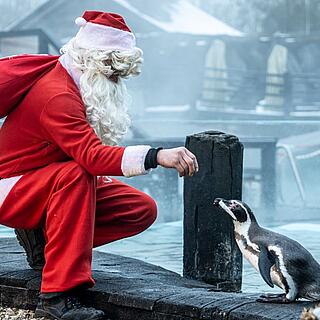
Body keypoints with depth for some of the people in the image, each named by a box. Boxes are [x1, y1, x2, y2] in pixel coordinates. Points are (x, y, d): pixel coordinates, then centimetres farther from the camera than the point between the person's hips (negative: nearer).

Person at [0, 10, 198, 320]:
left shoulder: (80, 85, 3)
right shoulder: (57, 95, -28)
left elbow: (88, 154, 12)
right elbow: (91, 156, -41)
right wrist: (158, 156, -50)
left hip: (52, 184, 9)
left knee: (142, 209, -4)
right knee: (74, 174, -41)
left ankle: (43, 237, 2)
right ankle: (57, 295, -40)